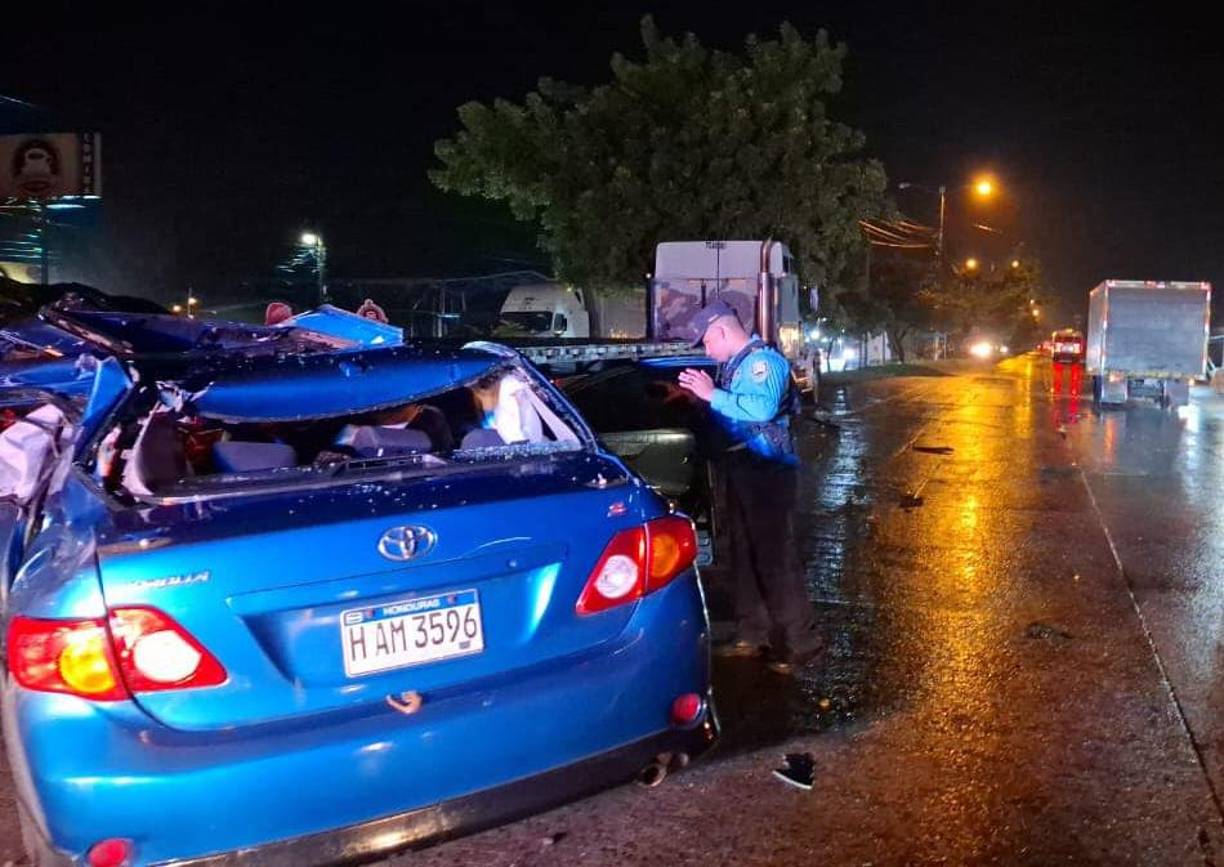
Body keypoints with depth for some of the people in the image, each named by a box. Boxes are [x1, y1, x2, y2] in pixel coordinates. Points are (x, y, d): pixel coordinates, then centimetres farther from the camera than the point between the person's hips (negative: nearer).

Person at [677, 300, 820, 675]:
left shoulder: (763, 360, -13)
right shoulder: (733, 364, 14)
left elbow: (762, 408, -30)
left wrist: (713, 395, -24)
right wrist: (699, 396, 10)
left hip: (767, 472, -10)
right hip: (740, 471, 10)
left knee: (775, 557, -8)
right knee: (745, 554, 15)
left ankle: (798, 641, 0)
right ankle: (752, 634, 25)